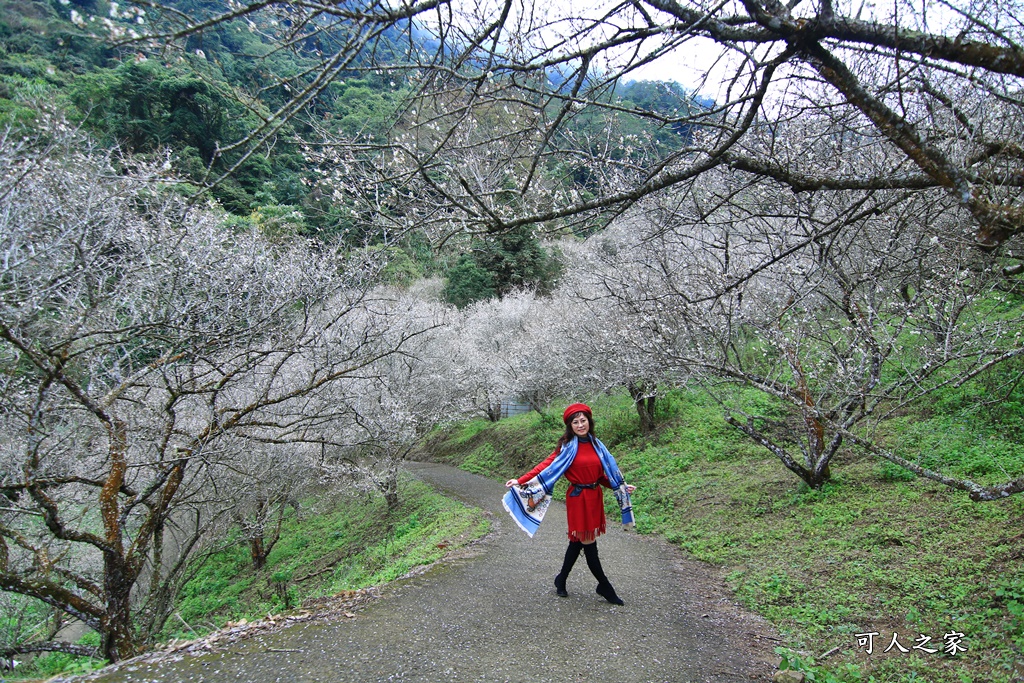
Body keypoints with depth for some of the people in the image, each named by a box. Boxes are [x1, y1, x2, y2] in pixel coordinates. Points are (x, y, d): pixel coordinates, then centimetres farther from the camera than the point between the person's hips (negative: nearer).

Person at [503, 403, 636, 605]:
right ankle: (604, 587, 16)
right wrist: (521, 481, -24)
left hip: (595, 497, 6)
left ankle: (561, 580, 30)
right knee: (588, 542, 0)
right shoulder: (567, 447, -9)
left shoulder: (596, 445, 8)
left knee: (579, 540, 14)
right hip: (578, 499, -6)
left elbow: (602, 474, 14)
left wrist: (622, 487, 10)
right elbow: (547, 465, -15)